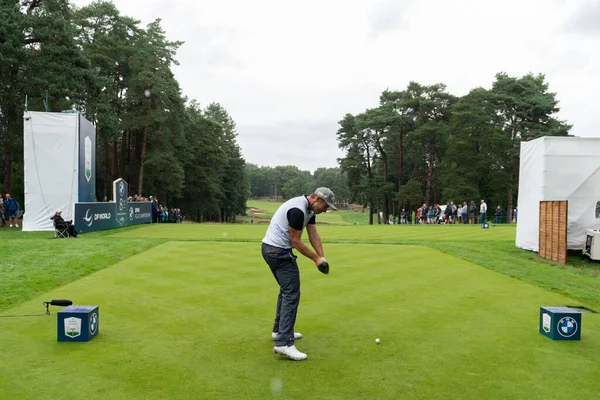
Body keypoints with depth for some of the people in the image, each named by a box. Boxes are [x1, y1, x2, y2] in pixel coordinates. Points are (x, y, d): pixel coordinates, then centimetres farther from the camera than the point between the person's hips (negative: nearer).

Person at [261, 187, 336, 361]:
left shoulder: (309, 209, 10)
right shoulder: (298, 210, -22)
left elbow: (314, 235, 6)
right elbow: (295, 241, -18)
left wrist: (322, 257, -7)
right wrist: (316, 258, -8)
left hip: (272, 249, 11)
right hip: (278, 251, -11)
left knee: (286, 290, 21)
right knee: (291, 293, -11)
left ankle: (279, 330, 32)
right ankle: (284, 343, -14)